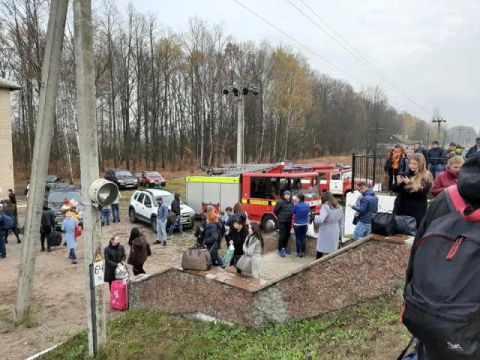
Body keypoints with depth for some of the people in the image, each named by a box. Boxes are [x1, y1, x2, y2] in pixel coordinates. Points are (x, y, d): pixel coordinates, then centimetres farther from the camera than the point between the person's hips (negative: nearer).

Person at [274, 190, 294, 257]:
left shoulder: (292, 203, 4)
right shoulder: (280, 202, -13)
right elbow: (275, 211, -5)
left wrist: (291, 217, 8)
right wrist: (280, 217, 6)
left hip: (289, 222, 6)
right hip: (282, 222, -6)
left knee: (287, 235, 13)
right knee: (282, 235, -5)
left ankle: (285, 247, 29)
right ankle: (280, 249, 3)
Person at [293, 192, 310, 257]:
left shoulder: (296, 206, -14)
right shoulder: (307, 205, -3)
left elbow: (293, 214, -2)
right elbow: (308, 215, 8)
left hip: (297, 224, -3)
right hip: (305, 224, 3)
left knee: (298, 238, 5)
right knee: (304, 238, 9)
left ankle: (299, 252, 9)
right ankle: (303, 252, 12)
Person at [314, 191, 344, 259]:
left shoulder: (325, 207, -11)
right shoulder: (339, 207, 11)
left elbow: (320, 220, -25)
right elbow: (341, 223, 16)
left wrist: (315, 217, -5)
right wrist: (340, 234, 22)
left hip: (326, 234, -6)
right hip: (335, 234, 6)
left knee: (320, 254, 2)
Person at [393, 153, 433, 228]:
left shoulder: (427, 177, -4)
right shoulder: (406, 174, 6)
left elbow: (423, 192, -17)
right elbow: (395, 190, 9)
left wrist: (410, 183, -21)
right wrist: (398, 183, -12)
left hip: (416, 210, -4)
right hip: (401, 208, 4)